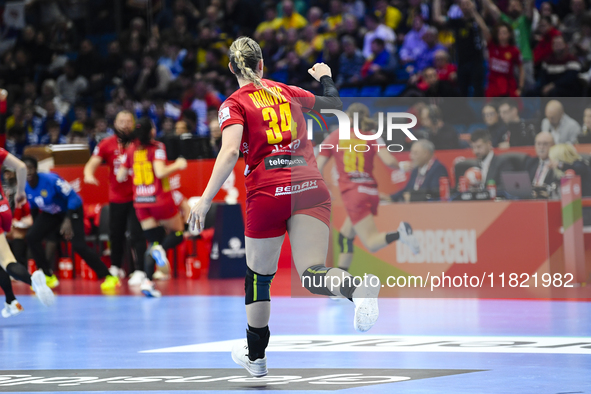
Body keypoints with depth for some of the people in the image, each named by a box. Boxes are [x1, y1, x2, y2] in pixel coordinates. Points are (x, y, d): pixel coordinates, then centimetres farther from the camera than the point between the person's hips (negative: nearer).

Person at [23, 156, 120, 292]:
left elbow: (72, 197, -28)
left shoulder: (51, 180, -31)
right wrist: (36, 224, 10)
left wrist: (68, 220, -35)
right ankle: (48, 276, 4)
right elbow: (33, 207, 7)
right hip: (50, 213, 6)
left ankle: (108, 277, -12)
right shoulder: (25, 187, -12)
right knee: (31, 237, -10)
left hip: (71, 209, -6)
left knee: (78, 245, -21)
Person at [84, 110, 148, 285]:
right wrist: (89, 174, -24)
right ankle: (116, 267, 29)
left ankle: (139, 271, -7)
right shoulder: (107, 144, 2)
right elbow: (92, 164, -2)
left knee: (137, 234, -10)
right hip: (116, 197, 2)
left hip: (136, 197, -2)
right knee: (115, 234, 10)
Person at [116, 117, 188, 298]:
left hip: (140, 202, 5)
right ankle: (161, 249, -23)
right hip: (159, 199, -5)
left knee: (154, 241, 8)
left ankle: (148, 281, -13)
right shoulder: (157, 147, -8)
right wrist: (177, 165, -6)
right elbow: (160, 172, -20)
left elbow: (121, 176, 9)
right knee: (178, 232, 12)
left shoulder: (131, 149, 6)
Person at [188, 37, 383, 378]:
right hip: (311, 187, 3)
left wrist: (206, 200, -17)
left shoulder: (235, 104, 4)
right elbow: (336, 104, 33)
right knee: (312, 274, -10)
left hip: (267, 193, -2)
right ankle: (358, 288, -45)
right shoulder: (287, 93, 17)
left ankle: (255, 356, 32)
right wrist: (326, 78, 54)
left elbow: (230, 152, -13)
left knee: (259, 276, 17)